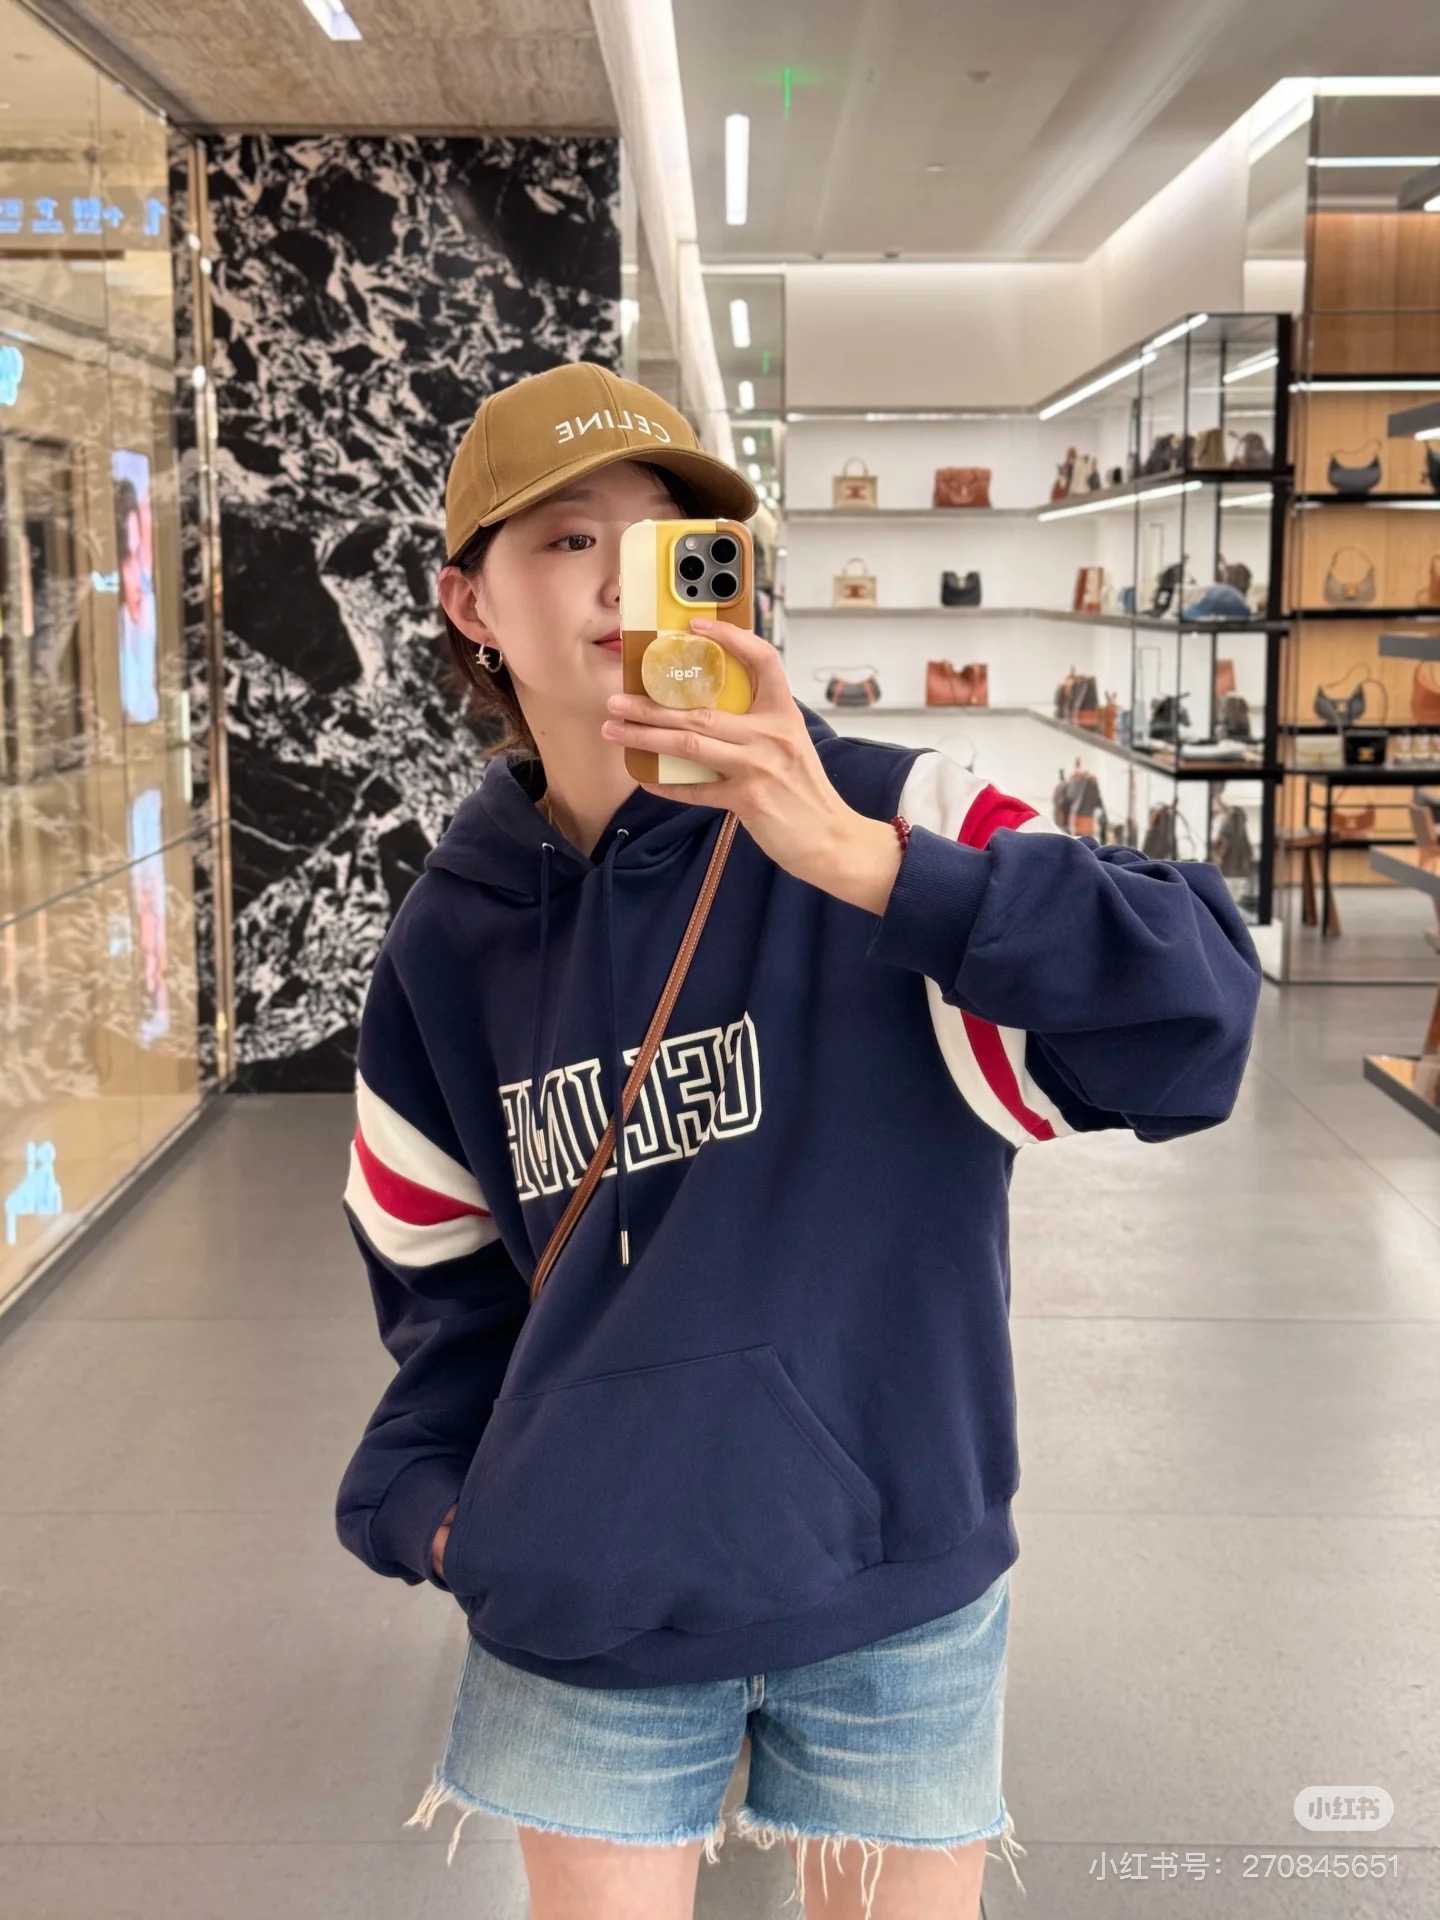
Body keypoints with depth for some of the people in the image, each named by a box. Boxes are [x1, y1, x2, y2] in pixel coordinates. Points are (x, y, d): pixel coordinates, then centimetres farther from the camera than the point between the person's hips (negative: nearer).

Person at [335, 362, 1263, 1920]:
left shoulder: (876, 817, -13)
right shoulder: (450, 936, 1)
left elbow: (1192, 1014, -25)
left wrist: (863, 863, -33)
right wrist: (420, 1490, -1)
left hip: (892, 1578, -2)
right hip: (579, 1612, 2)